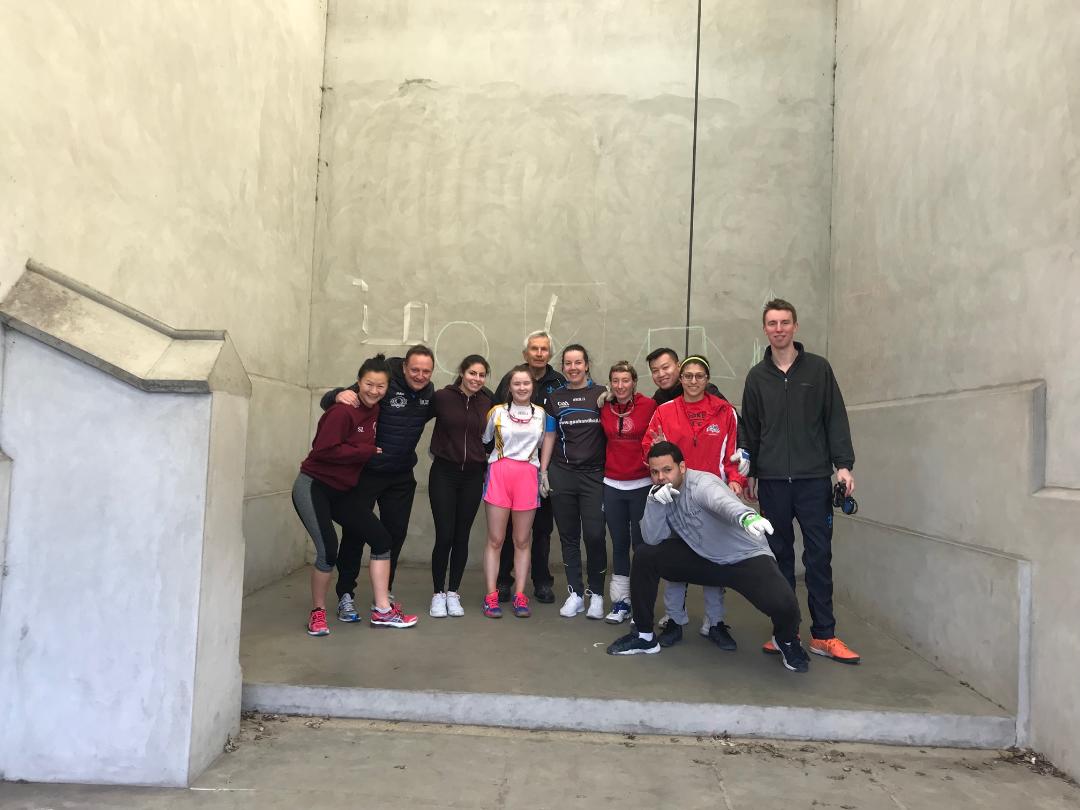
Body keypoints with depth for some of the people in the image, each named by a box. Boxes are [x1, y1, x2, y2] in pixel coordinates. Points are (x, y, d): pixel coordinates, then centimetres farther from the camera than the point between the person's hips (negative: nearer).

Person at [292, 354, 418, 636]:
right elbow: (324, 450, -26)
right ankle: (317, 613, 6)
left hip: (343, 491, 8)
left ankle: (382, 610, 7)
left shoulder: (374, 410, 4)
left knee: (381, 538, 1)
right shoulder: (343, 412, -20)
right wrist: (367, 452, -20)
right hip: (313, 487, -8)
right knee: (328, 550, -17)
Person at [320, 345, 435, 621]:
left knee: (396, 533, 9)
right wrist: (339, 395, -44)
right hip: (366, 473, -5)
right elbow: (326, 401, -21)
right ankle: (345, 596, 15)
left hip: (401, 477, 5)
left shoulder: (429, 392, 0)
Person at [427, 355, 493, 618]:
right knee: (444, 536, -4)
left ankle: (453, 593, 21)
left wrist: (486, 464, 5)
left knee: (462, 537, 8)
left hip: (473, 476, 3)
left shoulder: (488, 403, 3)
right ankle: (438, 594, 13)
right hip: (444, 473, -3)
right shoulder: (442, 397, -7)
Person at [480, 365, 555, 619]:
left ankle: (520, 596, 12)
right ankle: (491, 596, 6)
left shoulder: (541, 414, 10)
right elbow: (484, 440, 10)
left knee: (522, 540, 5)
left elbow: (545, 443, 16)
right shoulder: (497, 412, 5)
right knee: (495, 540, 0)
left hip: (528, 476, 1)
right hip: (499, 474, -1)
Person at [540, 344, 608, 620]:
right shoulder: (555, 398, 8)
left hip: (594, 474, -2)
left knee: (594, 535, -5)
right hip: (561, 474, 3)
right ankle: (575, 593, 17)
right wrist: (543, 471, 6)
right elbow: (550, 437, 11)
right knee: (568, 536, 7)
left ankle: (596, 594, 11)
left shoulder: (601, 394, 1)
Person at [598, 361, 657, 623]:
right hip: (612, 485, 3)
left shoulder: (649, 406, -8)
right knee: (619, 544, 11)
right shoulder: (604, 408, 3)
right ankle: (621, 602, 22)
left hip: (642, 485, -3)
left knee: (641, 543, 4)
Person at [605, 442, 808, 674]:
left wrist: (746, 516, -72)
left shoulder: (701, 484, -25)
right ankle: (644, 636, 9)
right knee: (645, 556, -9)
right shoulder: (661, 493, -3)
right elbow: (652, 539, -11)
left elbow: (723, 500, -49)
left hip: (747, 557, -6)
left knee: (784, 604, -29)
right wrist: (654, 502, -26)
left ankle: (786, 640, 12)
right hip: (703, 558, 6)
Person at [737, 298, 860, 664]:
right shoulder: (757, 376, 9)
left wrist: (843, 464, -6)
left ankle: (824, 635, 9)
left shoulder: (818, 368, 3)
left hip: (814, 479, -2)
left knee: (819, 556, 1)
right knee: (780, 555, 7)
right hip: (772, 481, 2)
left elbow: (836, 419, 1)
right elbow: (749, 429, 11)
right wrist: (749, 472, 9)